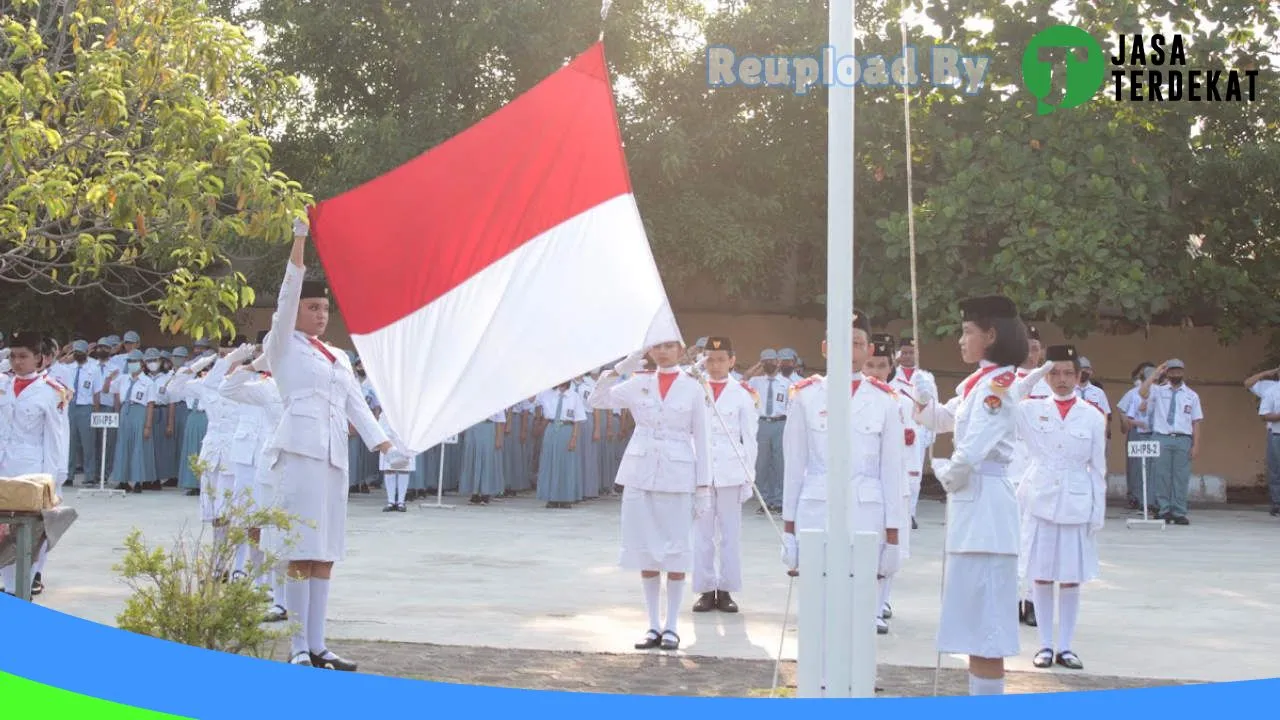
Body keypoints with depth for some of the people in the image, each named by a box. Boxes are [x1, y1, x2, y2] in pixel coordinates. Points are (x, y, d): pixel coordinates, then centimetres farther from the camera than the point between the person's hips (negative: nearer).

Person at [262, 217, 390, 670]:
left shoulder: (338, 357, 23)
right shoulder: (282, 346, 6)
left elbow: (355, 401, 14)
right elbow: (288, 294, -5)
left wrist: (380, 441, -2)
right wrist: (299, 241, -10)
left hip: (334, 454, 6)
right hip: (300, 449, -6)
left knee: (325, 552, 6)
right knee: (301, 551, -9)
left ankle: (317, 646, 9)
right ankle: (298, 648, -6)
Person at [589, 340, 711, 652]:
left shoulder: (693, 388, 2)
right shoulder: (639, 384, 7)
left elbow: (702, 438, 2)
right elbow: (597, 401, 2)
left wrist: (703, 485, -3)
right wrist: (621, 367, -6)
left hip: (676, 476, -2)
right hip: (640, 473, 2)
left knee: (676, 550, 1)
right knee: (646, 550, 6)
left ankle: (672, 626, 10)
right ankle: (653, 625, 15)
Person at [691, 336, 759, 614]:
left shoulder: (743, 394, 3)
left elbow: (749, 438, 4)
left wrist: (748, 477, 0)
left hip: (731, 471, -1)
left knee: (731, 533, 2)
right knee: (702, 533, 3)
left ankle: (726, 590, 9)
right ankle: (705, 589, 10)